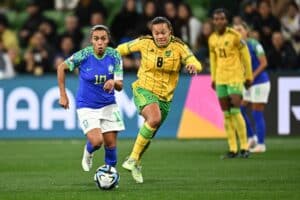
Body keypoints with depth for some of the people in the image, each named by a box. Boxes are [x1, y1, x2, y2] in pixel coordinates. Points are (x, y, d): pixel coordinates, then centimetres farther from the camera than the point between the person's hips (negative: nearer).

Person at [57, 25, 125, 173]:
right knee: (97, 141, -18)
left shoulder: (114, 56, -8)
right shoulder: (84, 55, -16)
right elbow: (61, 67, -3)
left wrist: (114, 82, -30)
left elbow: (120, 86, -6)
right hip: (86, 106, -3)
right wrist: (63, 95, -3)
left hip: (108, 105, 3)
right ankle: (88, 152, 17)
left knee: (111, 144, 0)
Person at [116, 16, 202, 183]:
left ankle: (136, 164, 41)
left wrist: (193, 65, -42)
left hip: (165, 97, 3)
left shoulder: (178, 47, -9)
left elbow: (196, 65, -20)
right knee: (154, 118, -33)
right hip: (144, 90, -3)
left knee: (149, 136, 14)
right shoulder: (145, 43, -10)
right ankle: (133, 158, -25)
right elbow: (122, 49, 6)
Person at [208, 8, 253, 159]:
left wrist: (248, 76, 0)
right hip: (221, 79, 6)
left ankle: (244, 147, -5)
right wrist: (213, 79, 18)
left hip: (235, 78, -6)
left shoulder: (234, 35, -9)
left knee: (235, 111, -14)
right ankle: (233, 149, 8)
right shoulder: (212, 39, 8)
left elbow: (245, 55, -2)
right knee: (226, 115, 4)